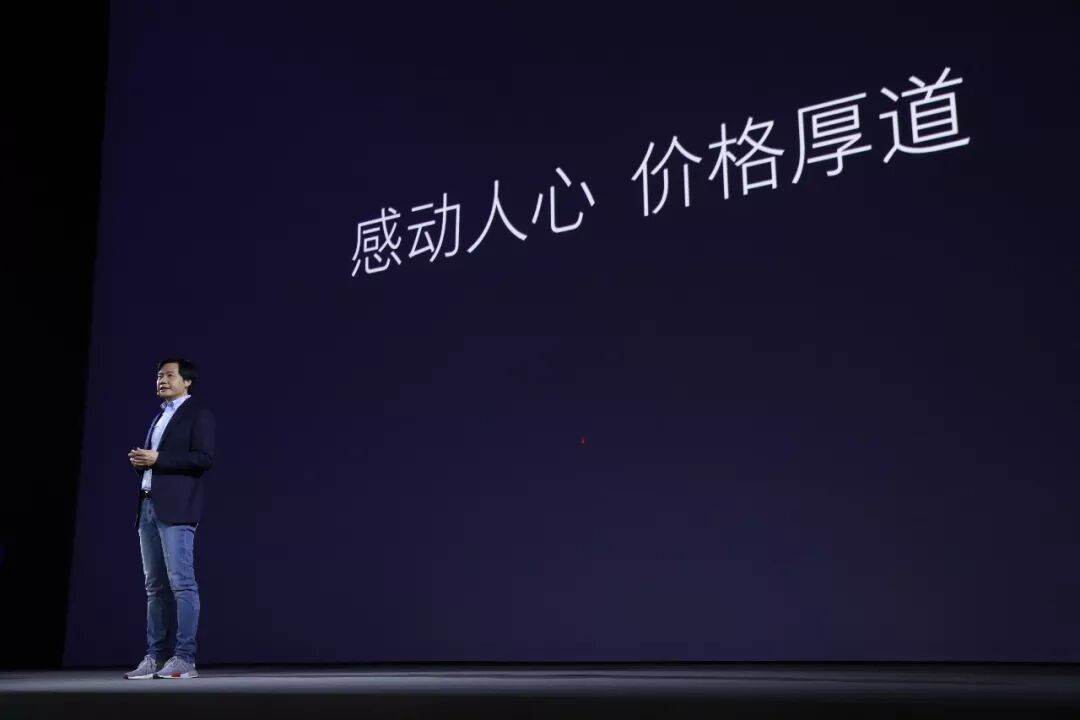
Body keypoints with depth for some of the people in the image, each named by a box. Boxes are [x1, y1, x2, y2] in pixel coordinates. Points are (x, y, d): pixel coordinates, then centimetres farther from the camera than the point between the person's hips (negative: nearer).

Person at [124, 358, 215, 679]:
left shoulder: (198, 413, 0)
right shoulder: (159, 417, 25)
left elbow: (204, 458, -13)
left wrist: (157, 458, -15)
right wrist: (139, 461, 5)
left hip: (175, 508, -8)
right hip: (148, 506, 8)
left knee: (181, 583, -10)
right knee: (155, 587, 7)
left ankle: (184, 659, -10)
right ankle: (155, 656, 10)